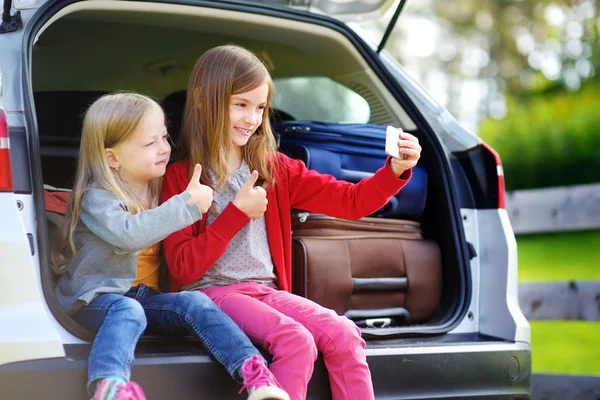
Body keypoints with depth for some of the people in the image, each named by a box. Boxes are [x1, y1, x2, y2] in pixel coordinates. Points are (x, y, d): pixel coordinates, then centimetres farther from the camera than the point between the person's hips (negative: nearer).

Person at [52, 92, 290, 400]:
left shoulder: (158, 190, 11)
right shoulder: (96, 198, -12)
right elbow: (129, 233, -34)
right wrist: (187, 204, -30)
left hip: (146, 296, 6)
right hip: (98, 298, -6)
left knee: (194, 302, -21)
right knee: (128, 310, -37)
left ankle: (253, 370, -37)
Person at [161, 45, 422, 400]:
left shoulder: (274, 169, 12)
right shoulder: (181, 177, -2)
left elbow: (350, 201, 6)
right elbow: (184, 268, -10)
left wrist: (396, 170, -12)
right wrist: (238, 212, -14)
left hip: (267, 290, 5)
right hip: (211, 292, -5)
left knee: (344, 335, -19)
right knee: (296, 341, -29)